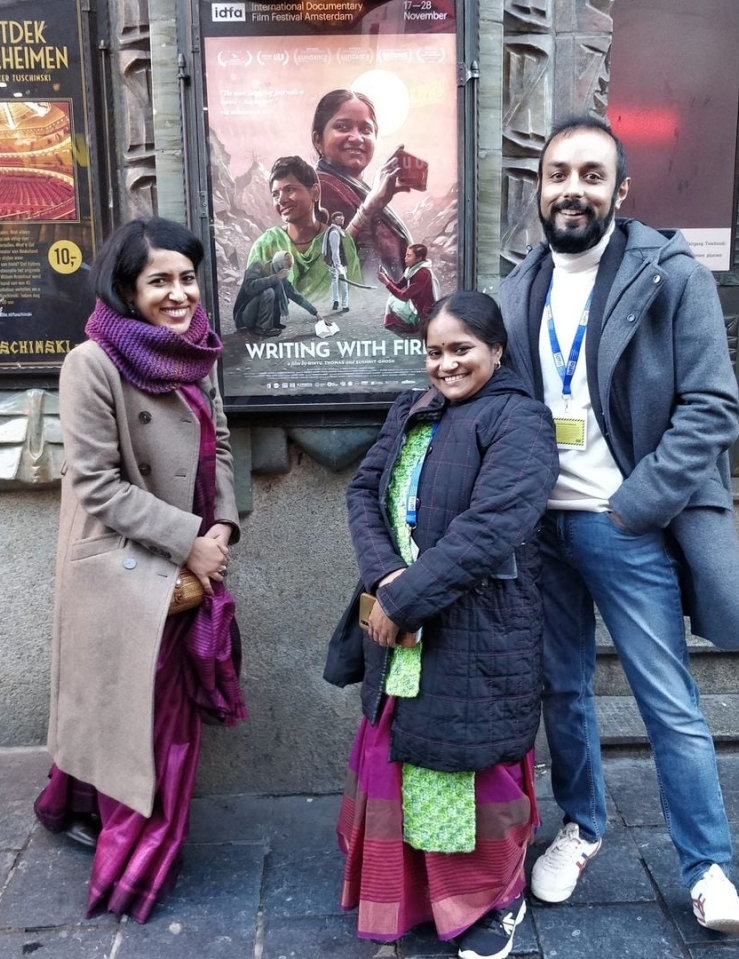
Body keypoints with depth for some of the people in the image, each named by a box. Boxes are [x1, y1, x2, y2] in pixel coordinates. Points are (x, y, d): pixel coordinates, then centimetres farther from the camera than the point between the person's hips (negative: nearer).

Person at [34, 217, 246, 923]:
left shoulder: (196, 357, 2)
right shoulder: (93, 364, -18)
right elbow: (97, 484, -19)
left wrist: (221, 528, -5)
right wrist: (188, 538, -18)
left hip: (188, 566, 7)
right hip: (124, 568, -7)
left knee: (172, 704, 17)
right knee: (130, 706, 6)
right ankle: (124, 844, 29)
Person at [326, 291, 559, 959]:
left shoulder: (517, 421, -12)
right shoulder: (411, 412, 10)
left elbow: (488, 529, -23)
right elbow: (364, 491, 4)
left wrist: (404, 601, -21)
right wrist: (385, 577, -13)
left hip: (477, 631, -6)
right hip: (401, 624, 6)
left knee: (473, 765, 8)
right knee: (397, 753, 17)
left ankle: (492, 900, 34)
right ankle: (404, 890, 41)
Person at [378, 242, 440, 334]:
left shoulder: (423, 274, -26)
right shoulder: (412, 269, 3)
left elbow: (404, 296, -25)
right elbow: (398, 286, 6)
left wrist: (387, 283, -22)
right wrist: (386, 277, -11)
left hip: (424, 313, -10)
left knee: (394, 303, -12)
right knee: (394, 295, 10)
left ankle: (413, 326, 3)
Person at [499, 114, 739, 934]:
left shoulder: (671, 275, -7)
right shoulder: (519, 288, 8)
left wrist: (631, 509, -15)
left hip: (627, 526, -4)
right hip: (541, 526, 5)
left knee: (671, 708, 4)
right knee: (561, 689, 16)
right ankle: (581, 826, 38)